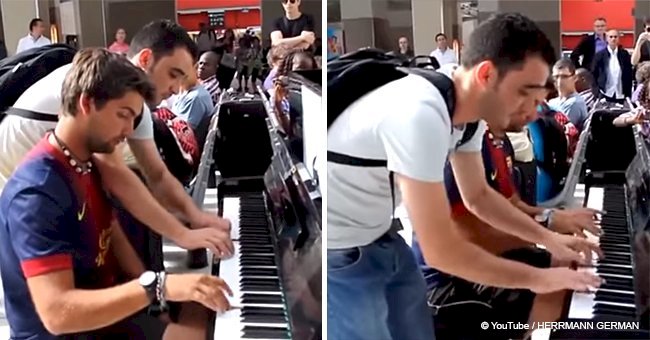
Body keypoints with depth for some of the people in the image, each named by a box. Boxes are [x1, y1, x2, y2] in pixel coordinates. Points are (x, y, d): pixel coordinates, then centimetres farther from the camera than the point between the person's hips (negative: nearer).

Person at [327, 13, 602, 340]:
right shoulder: (421, 116, -33)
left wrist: (548, 238, 4)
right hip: (338, 253, -9)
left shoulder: (466, 106, -4)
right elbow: (441, 251, -28)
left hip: (378, 235, 9)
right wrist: (536, 278, -17)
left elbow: (478, 196, 12)